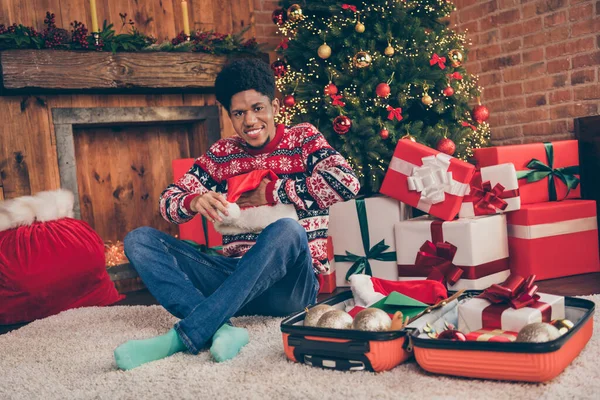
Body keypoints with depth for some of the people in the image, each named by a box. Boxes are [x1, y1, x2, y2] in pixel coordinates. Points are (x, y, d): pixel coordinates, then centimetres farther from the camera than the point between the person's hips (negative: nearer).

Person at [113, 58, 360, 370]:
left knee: (288, 230, -37)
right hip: (234, 279, 4)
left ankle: (184, 336, -34)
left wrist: (272, 192, -12)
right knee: (139, 239, -10)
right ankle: (220, 328, -32)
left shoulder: (302, 139, 3)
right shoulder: (222, 153, 12)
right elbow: (168, 200, 8)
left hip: (291, 285, -4)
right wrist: (195, 202, -15)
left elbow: (347, 183, -15)